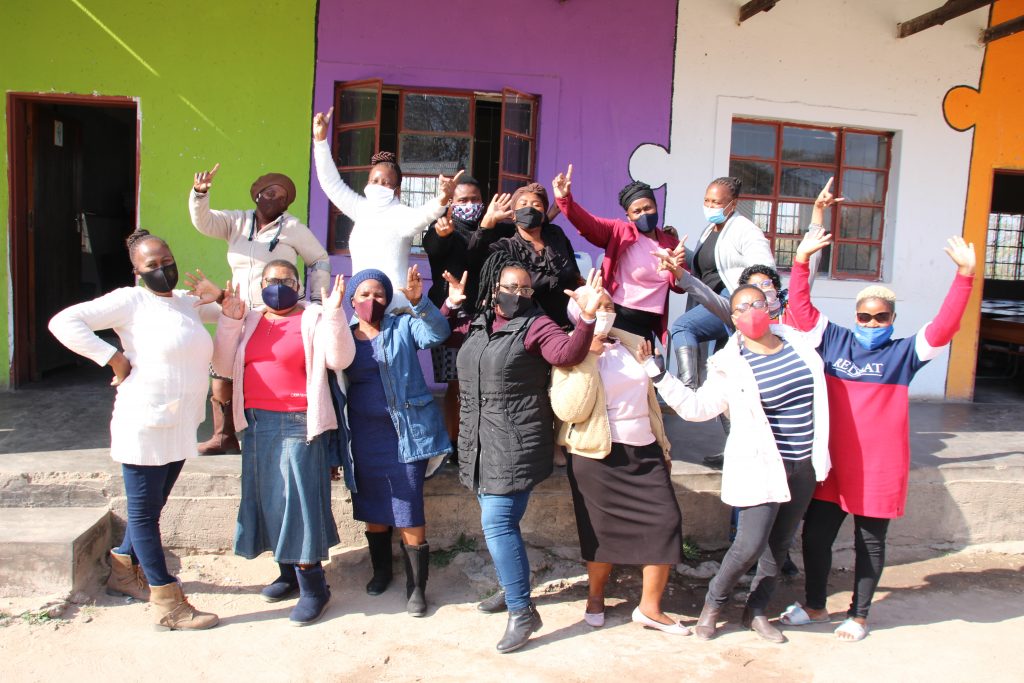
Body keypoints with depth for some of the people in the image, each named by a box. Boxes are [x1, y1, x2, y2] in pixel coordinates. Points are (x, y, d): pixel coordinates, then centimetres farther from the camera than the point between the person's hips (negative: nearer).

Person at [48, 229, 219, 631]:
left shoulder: (187, 302, 13)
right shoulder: (130, 300, -7)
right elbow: (64, 322, -14)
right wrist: (112, 357, -18)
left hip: (180, 428, 7)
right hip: (145, 426, -7)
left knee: (151, 508, 20)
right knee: (144, 511, 2)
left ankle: (123, 571, 40)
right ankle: (168, 605, 6)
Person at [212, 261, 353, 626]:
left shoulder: (313, 319, 0)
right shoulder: (249, 321, 14)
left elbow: (339, 359, -13)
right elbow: (224, 367, 8)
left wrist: (334, 313, -21)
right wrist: (230, 321, -1)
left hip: (298, 424, -6)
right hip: (257, 422, 6)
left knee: (299, 499, -5)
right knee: (267, 498, 11)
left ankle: (313, 586, 5)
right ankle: (290, 573, 27)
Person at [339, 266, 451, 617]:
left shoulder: (403, 326, -1)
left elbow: (438, 333, -20)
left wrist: (418, 302, -38)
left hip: (407, 433, -3)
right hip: (365, 434, 4)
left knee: (409, 510, -4)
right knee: (373, 509, 15)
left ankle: (416, 587, 9)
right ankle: (381, 569, 37)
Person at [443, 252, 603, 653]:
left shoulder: (535, 326, -9)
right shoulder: (475, 324, 11)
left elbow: (568, 353, -25)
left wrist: (587, 318, -39)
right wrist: (451, 304, 12)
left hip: (516, 444, -7)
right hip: (479, 443, 7)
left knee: (497, 524, -11)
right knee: (498, 522, 18)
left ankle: (522, 612, 0)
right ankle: (512, 591, 36)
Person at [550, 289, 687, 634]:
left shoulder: (633, 344, 11)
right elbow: (569, 409, -20)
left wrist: (663, 443, 22)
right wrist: (589, 357, -21)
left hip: (644, 450, 5)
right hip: (598, 455, -5)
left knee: (666, 523, -3)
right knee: (603, 530, 5)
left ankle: (650, 607, 13)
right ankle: (595, 596, 33)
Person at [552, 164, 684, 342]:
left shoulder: (670, 242, 9)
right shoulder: (619, 231, -4)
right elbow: (587, 223, -21)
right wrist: (565, 199, -37)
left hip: (649, 324, 5)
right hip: (618, 318, -5)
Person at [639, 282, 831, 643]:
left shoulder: (801, 342, 2)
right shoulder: (731, 365, -9)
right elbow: (696, 407, -10)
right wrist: (656, 372, -14)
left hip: (803, 465, 5)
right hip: (762, 466, -5)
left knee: (780, 544, 13)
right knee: (750, 545, -9)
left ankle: (756, 610, 32)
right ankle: (713, 603, 18)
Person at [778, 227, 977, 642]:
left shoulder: (904, 353, -3)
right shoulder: (834, 340, 3)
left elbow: (943, 328, -15)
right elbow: (801, 308, 0)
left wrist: (965, 275, -23)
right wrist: (802, 259, -9)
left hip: (878, 469, -2)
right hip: (831, 464, 2)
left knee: (870, 543, 12)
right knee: (815, 535, 10)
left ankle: (859, 615, 30)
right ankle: (815, 606, 31)